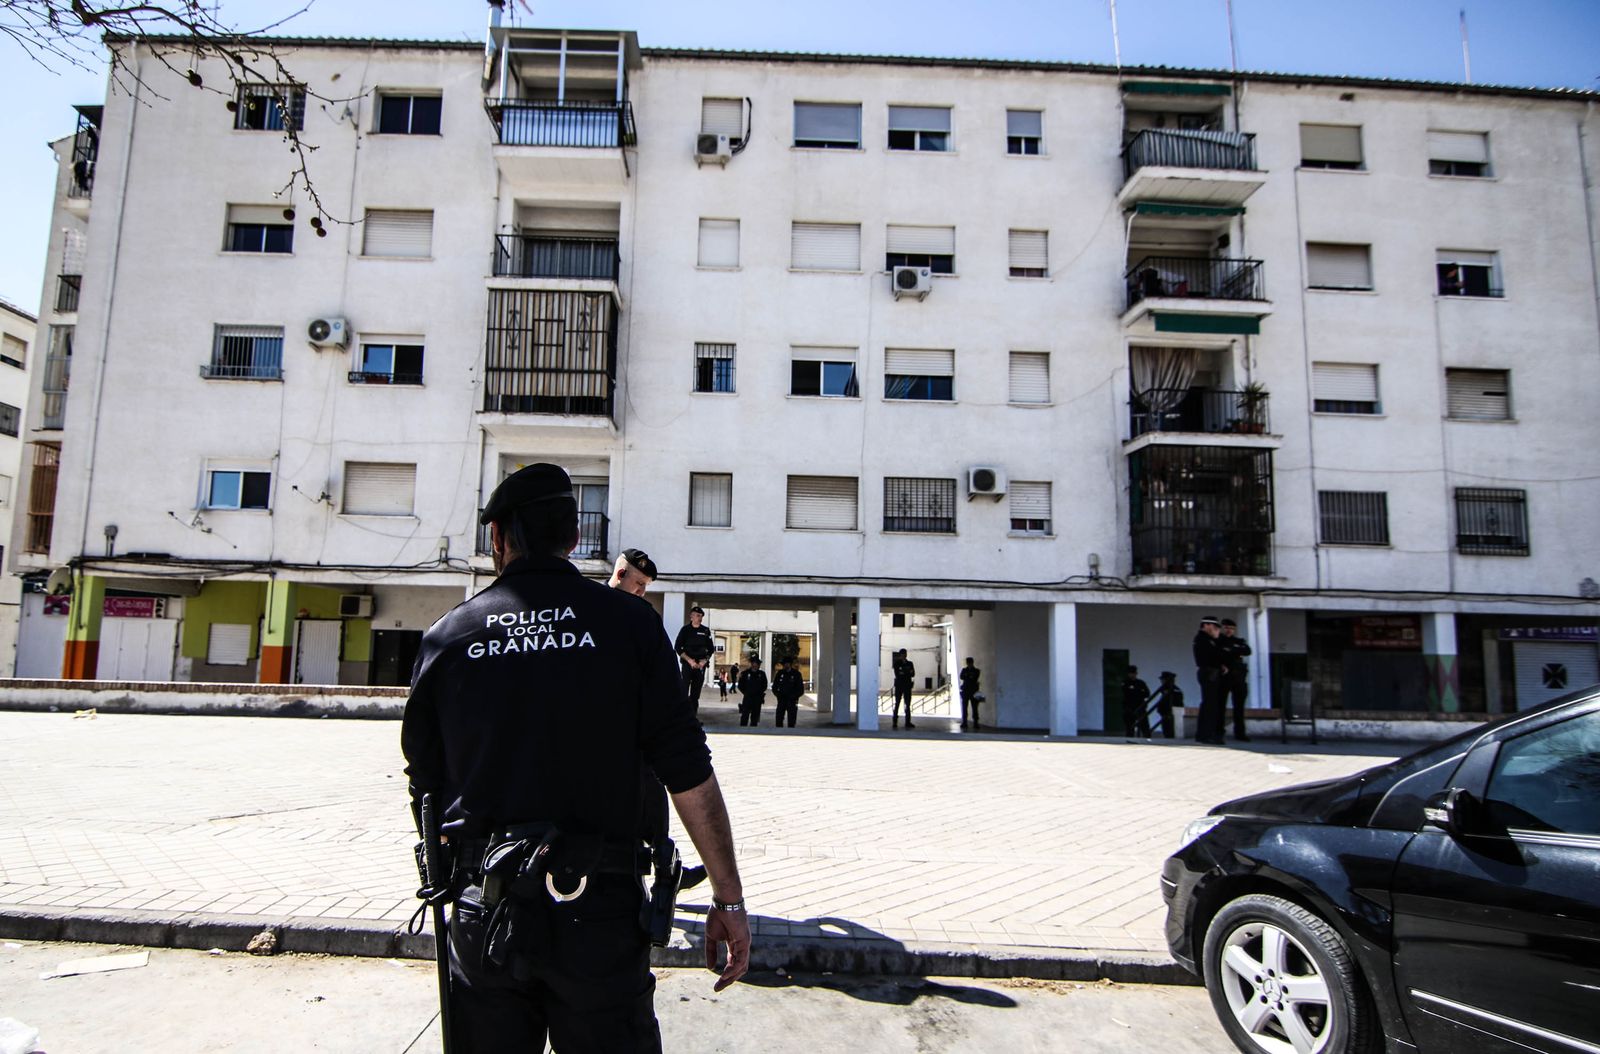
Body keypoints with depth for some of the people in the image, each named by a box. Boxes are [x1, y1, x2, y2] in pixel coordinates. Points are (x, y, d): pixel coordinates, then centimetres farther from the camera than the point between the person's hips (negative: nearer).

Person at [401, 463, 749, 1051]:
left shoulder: (447, 636, 1)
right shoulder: (627, 622, -6)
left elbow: (424, 787, 10)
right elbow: (689, 776, -9)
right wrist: (729, 900, -1)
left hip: (482, 913, 3)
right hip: (597, 914, -2)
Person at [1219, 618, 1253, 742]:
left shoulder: (1239, 641, 14)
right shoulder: (1217, 640, 7)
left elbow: (1247, 651, -5)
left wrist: (1230, 651, -13)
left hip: (1238, 677, 3)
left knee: (1239, 706, 5)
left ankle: (1240, 733, 11)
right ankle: (1218, 732, 0)